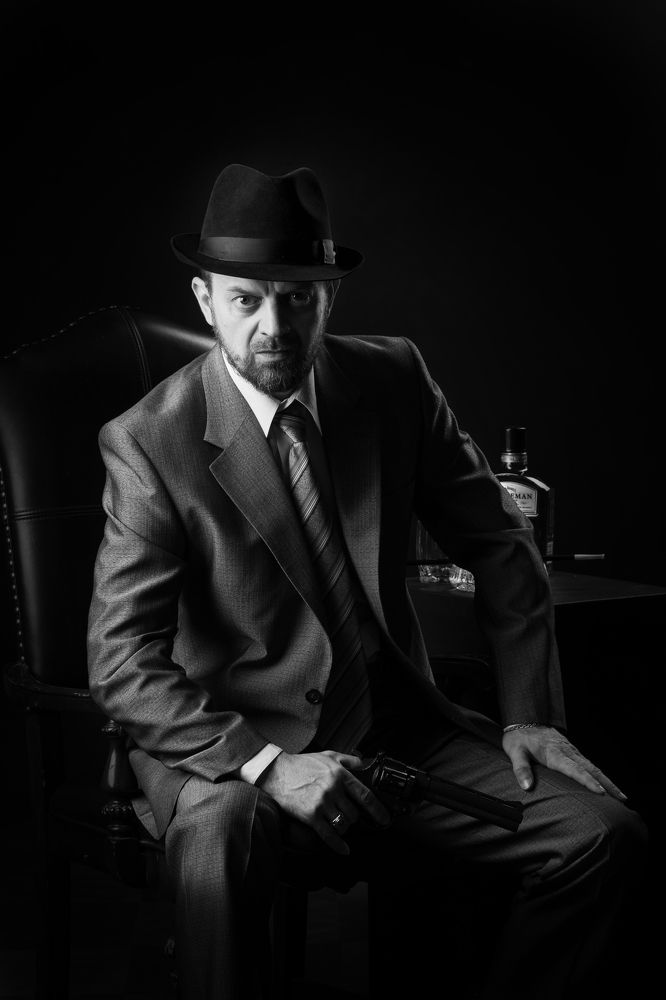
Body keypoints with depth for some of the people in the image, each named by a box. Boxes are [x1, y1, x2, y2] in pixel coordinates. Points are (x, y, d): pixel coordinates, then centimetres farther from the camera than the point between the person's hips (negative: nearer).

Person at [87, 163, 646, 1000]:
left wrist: (528, 712, 1)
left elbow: (500, 547, 9)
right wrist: (265, 765, -27)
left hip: (398, 732, 4)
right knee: (218, 839, -38)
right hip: (230, 744, -4)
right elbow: (123, 662, -15)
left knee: (602, 832, -14)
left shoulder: (394, 380, 1)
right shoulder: (149, 443, -11)